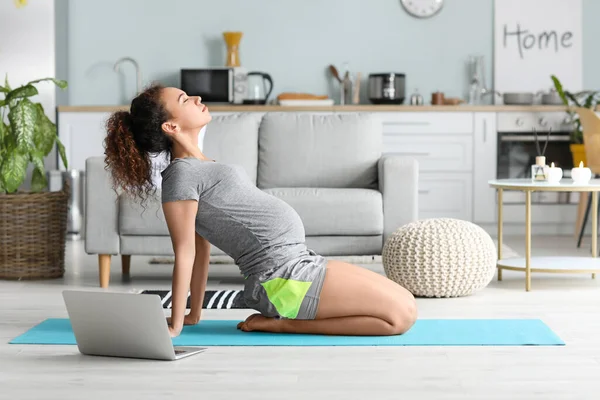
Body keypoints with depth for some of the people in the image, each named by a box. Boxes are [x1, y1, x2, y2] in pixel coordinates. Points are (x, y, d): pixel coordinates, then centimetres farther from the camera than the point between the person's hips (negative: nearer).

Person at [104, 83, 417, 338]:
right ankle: (284, 324, -7)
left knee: (403, 302, 9)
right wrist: (175, 326, -11)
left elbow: (201, 247, 17)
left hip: (299, 261, 10)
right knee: (402, 314, -12)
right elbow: (185, 254, -13)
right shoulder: (180, 174, -13)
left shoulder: (199, 168, 17)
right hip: (284, 277, -10)